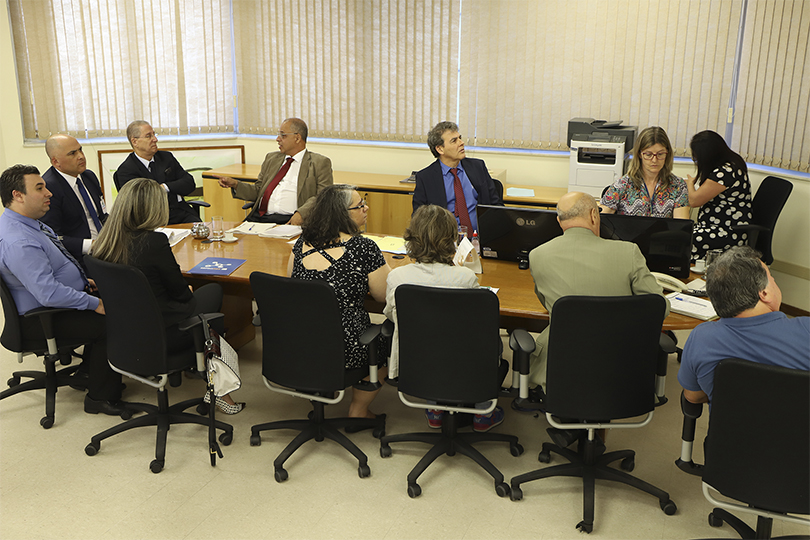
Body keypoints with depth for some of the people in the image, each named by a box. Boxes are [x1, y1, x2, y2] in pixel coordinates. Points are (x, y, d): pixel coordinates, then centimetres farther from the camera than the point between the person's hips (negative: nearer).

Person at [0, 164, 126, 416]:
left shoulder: (28, 223, 6)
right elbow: (49, 293, -34)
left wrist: (82, 280, 9)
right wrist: (94, 303, -26)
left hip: (57, 301, 11)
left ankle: (89, 370, 21)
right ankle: (100, 398, -3)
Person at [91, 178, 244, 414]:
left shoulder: (103, 243, -2)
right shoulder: (154, 242, -23)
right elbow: (180, 291, -11)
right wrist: (186, 292, 11)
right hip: (160, 337, -7)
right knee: (213, 291, 18)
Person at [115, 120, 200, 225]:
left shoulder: (166, 157, 17)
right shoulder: (126, 170, 0)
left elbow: (190, 183, 12)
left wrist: (166, 187, -5)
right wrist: (175, 192, 1)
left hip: (183, 215, 5)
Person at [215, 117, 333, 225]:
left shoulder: (320, 163, 5)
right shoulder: (271, 158, 24)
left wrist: (301, 213, -22)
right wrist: (235, 184, 9)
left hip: (290, 220, -5)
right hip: (259, 217, 5)